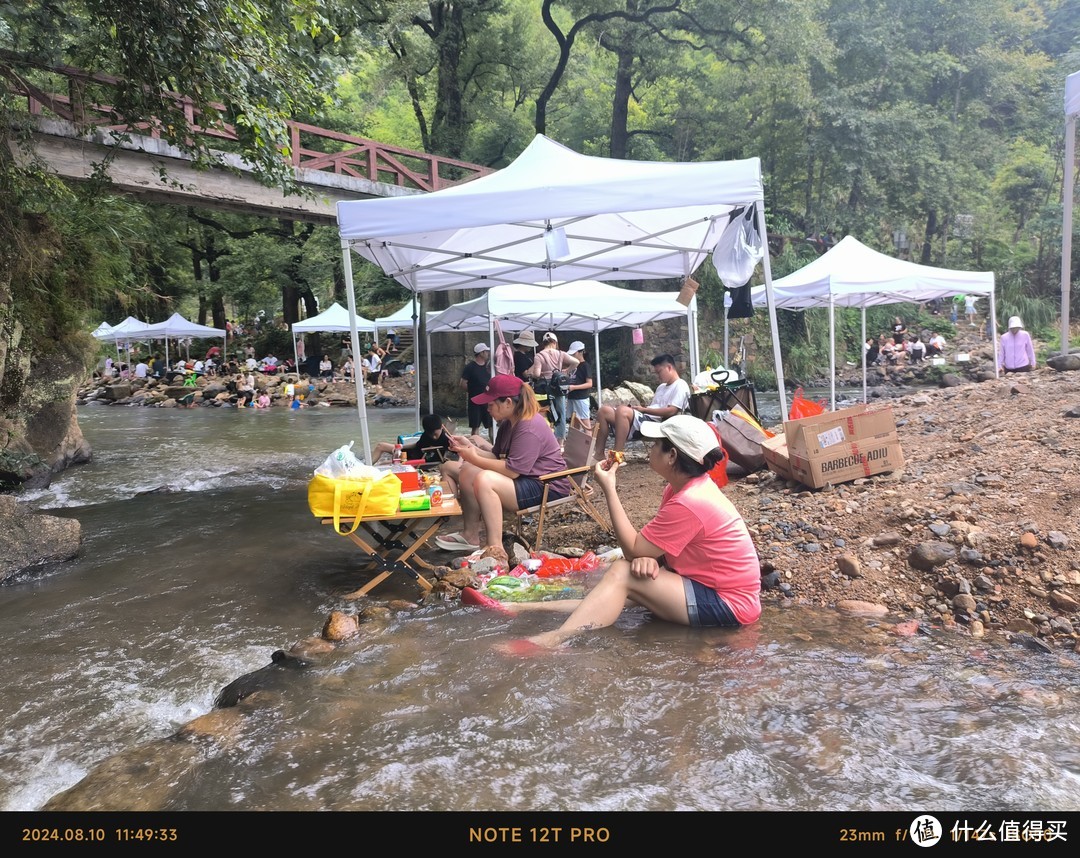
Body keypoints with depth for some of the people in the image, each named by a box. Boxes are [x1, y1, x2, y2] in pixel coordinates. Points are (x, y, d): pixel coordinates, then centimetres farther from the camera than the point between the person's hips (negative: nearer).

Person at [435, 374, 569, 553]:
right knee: (467, 470, 2)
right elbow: (497, 457, 9)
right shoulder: (508, 423, 8)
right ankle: (470, 535, 5)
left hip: (548, 488, -10)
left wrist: (474, 458, -18)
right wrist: (470, 446, -1)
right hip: (525, 480, 10)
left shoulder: (529, 428, -22)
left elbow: (512, 470, -26)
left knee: (484, 480, -29)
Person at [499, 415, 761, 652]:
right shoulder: (685, 486, 6)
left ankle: (553, 640, -27)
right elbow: (647, 546, 6)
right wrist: (648, 556, -18)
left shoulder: (688, 503, -25)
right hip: (707, 584, 9)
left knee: (623, 574, -20)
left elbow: (632, 550, -18)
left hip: (728, 604, -9)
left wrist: (608, 489, -16)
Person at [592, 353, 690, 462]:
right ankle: (598, 454, -13)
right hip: (644, 419, 10)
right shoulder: (662, 386, 29)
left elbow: (671, 411, -14)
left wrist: (643, 409, -10)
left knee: (622, 410, -35)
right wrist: (639, 407, 3)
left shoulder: (680, 386, -1)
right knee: (604, 410, -6)